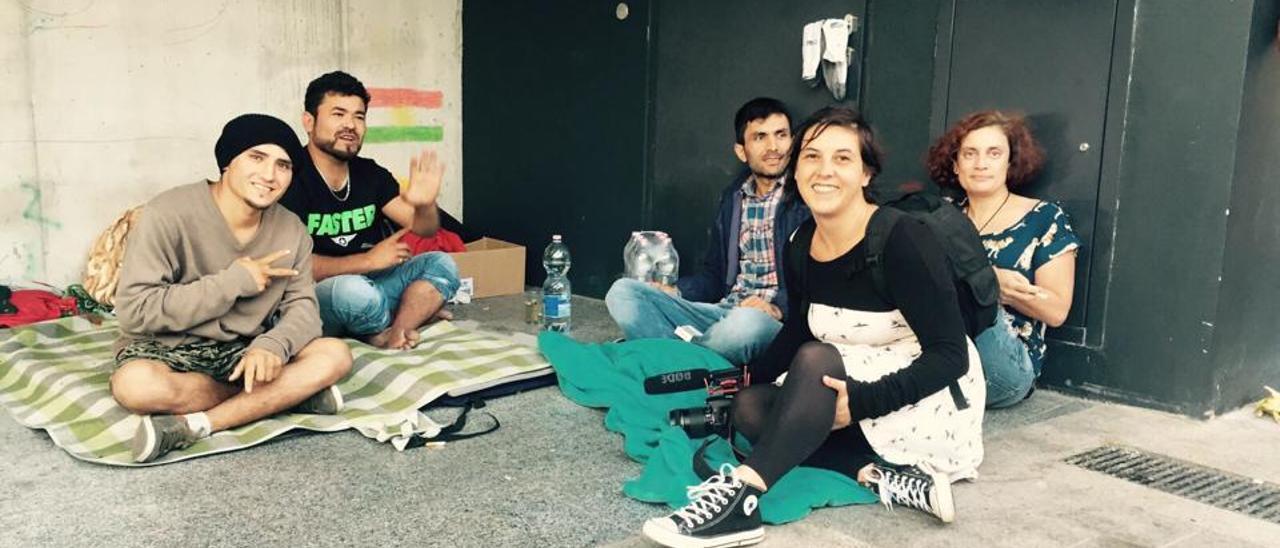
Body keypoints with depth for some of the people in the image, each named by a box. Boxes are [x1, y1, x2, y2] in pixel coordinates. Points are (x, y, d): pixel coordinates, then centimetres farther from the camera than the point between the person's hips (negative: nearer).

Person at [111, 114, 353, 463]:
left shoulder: (292, 231, -2)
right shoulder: (168, 214, -18)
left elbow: (302, 306, -5)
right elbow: (134, 312, -22)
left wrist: (272, 345, -28)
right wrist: (234, 281, -22)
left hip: (241, 352, 4)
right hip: (165, 349, -4)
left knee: (335, 356, -20)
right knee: (135, 383, -38)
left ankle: (194, 425, -24)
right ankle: (286, 395, -21)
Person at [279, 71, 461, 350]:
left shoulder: (371, 174, 5)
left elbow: (422, 229, 3)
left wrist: (424, 205, -21)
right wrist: (369, 260, -18)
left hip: (367, 284, 7)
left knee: (441, 264, -5)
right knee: (354, 289, -36)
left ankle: (391, 333, -23)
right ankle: (416, 312, -5)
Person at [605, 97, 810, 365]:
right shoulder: (732, 197, 18)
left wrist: (777, 306, -23)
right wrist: (673, 291, 3)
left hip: (774, 320, -5)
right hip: (723, 310, 6)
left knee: (747, 323, -42)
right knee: (624, 291, -9)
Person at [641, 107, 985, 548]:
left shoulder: (902, 240, -22)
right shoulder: (800, 248, -2)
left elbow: (950, 355, -22)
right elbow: (797, 332, 12)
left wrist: (861, 402, -33)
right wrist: (745, 378, -4)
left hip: (931, 402, -7)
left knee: (815, 360, -31)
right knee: (750, 407, -15)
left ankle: (741, 496, -41)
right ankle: (885, 479, -24)